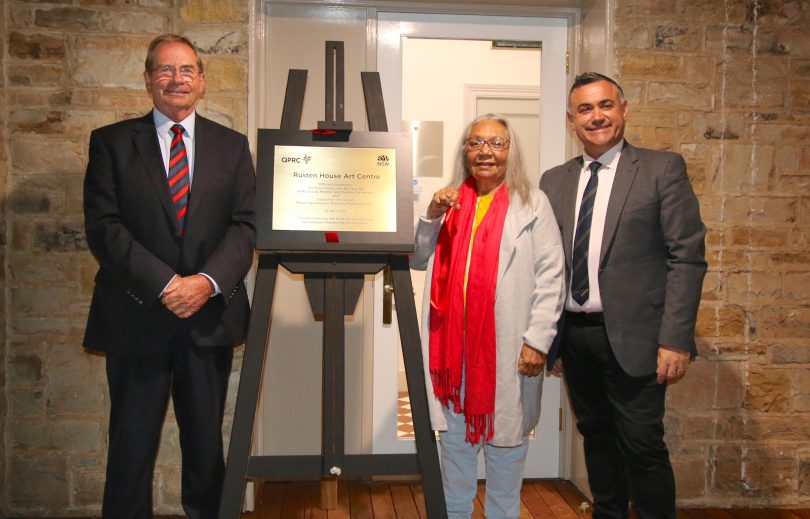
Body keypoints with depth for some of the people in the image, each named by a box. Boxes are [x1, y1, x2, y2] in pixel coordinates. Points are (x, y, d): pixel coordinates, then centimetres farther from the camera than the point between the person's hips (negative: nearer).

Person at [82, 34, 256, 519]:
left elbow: (246, 225, 0)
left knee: (206, 440, 12)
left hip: (209, 316, 2)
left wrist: (207, 281, -16)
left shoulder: (232, 145, 8)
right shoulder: (111, 142, 4)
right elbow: (103, 225, -6)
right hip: (136, 316, -1)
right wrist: (165, 284, -16)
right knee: (132, 442, 7)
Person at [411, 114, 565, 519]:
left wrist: (537, 340, -14)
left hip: (507, 346, -4)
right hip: (453, 343, 4)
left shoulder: (532, 203, -2)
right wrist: (430, 216, -3)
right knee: (454, 437, 13)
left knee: (504, 439, 5)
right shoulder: (449, 202, 12)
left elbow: (550, 277, -6)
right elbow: (417, 261, 13)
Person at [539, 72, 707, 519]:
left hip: (632, 337, -4)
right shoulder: (554, 181, 10)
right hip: (573, 335, 5)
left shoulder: (663, 169, -2)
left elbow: (687, 257, -8)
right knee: (597, 437, 16)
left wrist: (676, 339, -14)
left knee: (642, 446, -2)